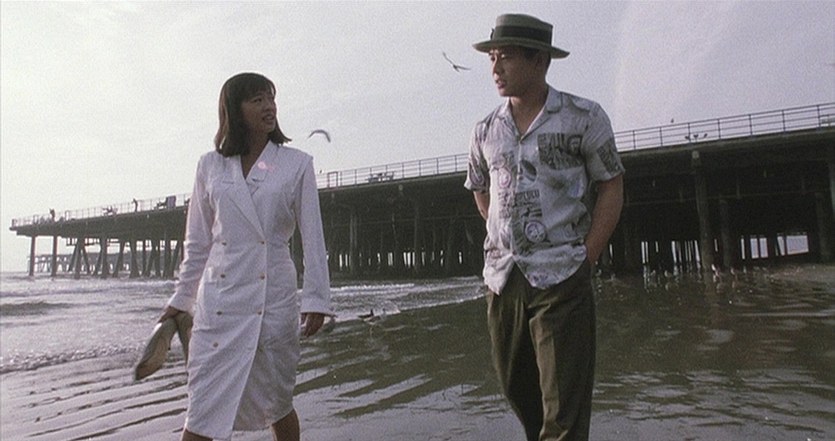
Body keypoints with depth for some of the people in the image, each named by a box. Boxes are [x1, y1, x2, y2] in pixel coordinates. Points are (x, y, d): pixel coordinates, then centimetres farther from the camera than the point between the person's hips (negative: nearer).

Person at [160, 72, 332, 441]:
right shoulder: (210, 166, 8)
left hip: (274, 298, -1)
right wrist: (180, 299, 14)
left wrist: (316, 299, -6)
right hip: (219, 298, 1)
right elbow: (197, 241, 13)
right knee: (203, 411, 1)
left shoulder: (296, 164, 3)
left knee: (276, 404, 13)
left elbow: (312, 237, 0)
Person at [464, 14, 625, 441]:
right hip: (501, 277, 5)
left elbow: (611, 187, 1)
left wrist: (585, 258, -7)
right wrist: (509, 240, 12)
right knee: (515, 387, 17)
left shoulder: (583, 117, -2)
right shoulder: (486, 130, 9)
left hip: (561, 278, -4)